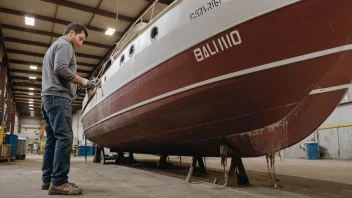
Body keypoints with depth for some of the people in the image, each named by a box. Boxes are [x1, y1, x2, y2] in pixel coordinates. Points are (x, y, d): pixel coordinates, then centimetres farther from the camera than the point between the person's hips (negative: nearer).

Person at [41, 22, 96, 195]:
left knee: (52, 139, 7)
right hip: (58, 96, -11)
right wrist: (83, 81, -10)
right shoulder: (64, 45, -1)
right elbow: (61, 68, -17)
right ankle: (58, 182, -20)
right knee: (64, 137, -17)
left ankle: (48, 179, 8)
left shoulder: (54, 46, 31)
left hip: (48, 97, 11)